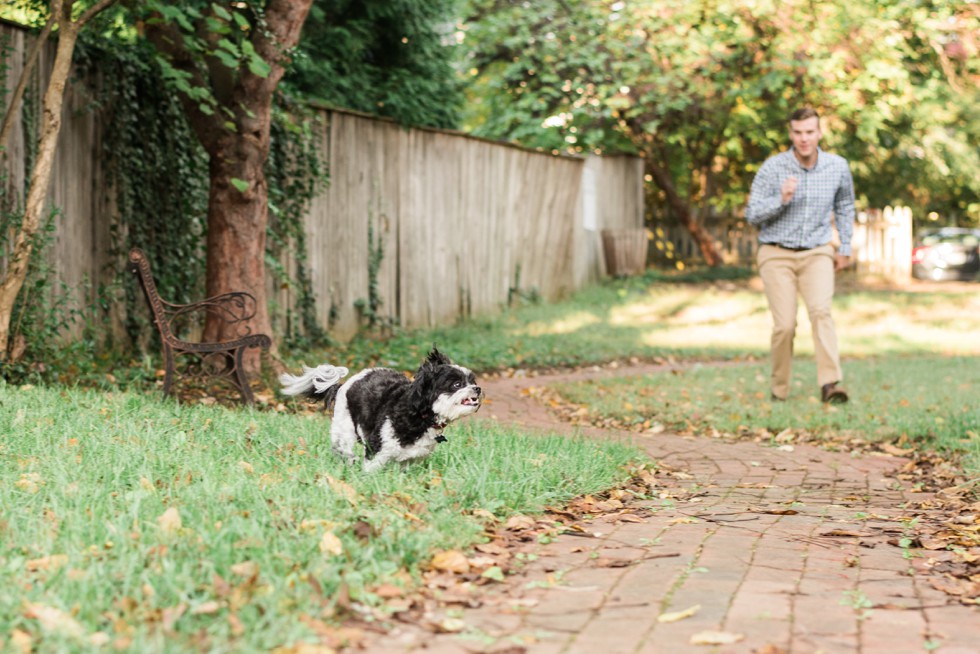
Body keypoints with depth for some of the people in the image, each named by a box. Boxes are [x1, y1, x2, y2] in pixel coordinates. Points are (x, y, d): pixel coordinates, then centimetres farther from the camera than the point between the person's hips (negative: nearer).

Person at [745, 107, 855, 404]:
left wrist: (845, 248, 17)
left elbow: (845, 206, 19)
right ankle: (779, 389, 10)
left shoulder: (838, 167, -1)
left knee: (821, 310, -23)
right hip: (777, 254, -1)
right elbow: (752, 214, -6)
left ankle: (830, 383, -33)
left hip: (817, 253, 1)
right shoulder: (773, 167, -9)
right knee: (785, 325, -9)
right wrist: (781, 200, -23)